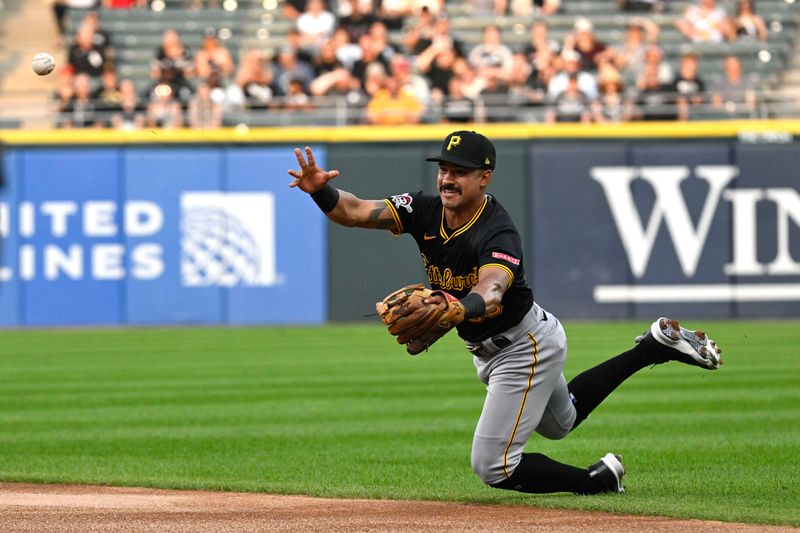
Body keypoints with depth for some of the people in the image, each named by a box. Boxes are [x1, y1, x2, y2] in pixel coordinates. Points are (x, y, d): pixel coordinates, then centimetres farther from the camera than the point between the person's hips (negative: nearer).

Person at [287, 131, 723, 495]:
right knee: (560, 421, 32)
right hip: (487, 349, 9)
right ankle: (655, 346, 39)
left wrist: (458, 309, -75)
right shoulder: (424, 211, -12)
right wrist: (320, 190, -43)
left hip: (527, 347, -9)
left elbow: (491, 293, -53)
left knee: (491, 466, -9)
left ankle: (599, 481, 10)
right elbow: (354, 211, -21)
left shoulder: (498, 235, -33)